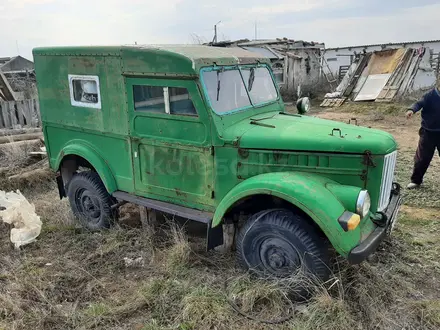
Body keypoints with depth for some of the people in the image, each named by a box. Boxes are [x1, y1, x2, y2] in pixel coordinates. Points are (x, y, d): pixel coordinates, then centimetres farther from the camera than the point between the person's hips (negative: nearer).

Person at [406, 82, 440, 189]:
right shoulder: (430, 96, -11)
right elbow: (420, 103, -26)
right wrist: (412, 110, -46)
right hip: (428, 132, -2)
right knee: (422, 157, 5)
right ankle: (416, 180, 18)